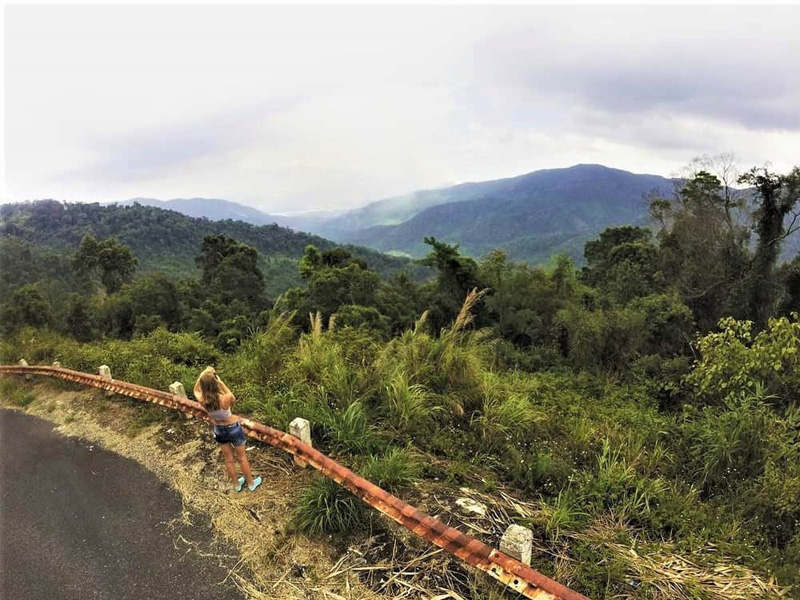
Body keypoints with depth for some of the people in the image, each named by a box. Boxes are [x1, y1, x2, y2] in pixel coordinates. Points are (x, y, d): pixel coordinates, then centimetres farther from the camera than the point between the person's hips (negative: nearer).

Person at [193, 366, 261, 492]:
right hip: (233, 428, -3)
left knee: (228, 460, 23)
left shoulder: (202, 400, -24)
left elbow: (196, 390, 0)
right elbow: (233, 398, -10)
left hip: (219, 430, 3)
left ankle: (236, 484, 42)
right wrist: (221, 382, -17)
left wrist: (203, 374, -11)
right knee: (242, 458, 19)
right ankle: (251, 483, 37)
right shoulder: (225, 398, -35)